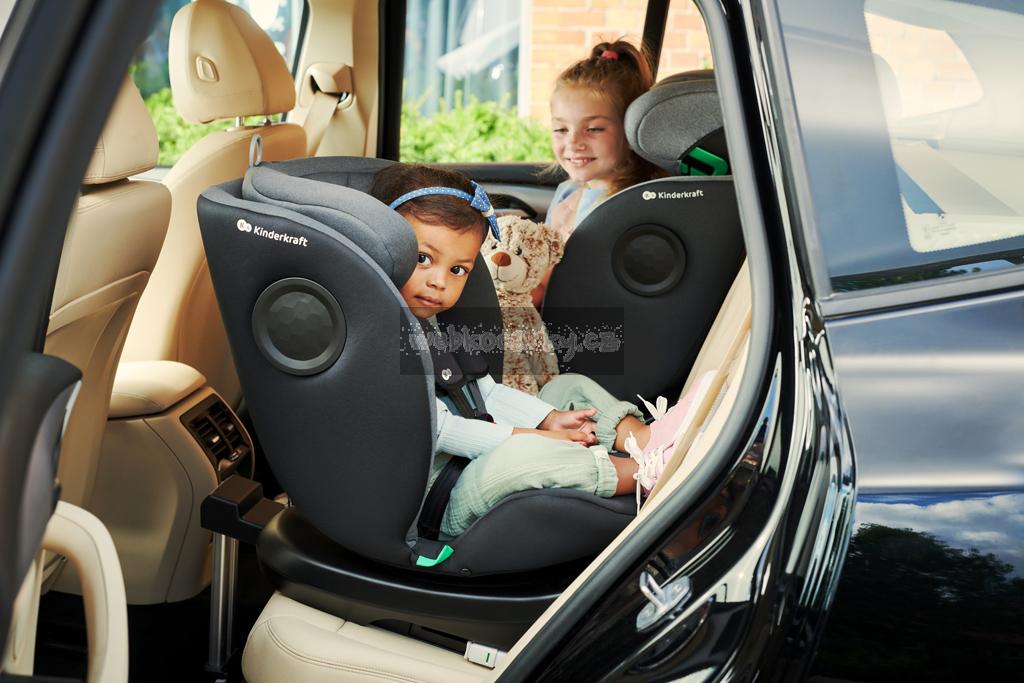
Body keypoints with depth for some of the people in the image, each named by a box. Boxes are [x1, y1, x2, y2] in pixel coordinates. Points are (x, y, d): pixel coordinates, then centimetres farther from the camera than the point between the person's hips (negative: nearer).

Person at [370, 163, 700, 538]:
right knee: (520, 455, -38)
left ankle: (646, 439, -11)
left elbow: (484, 390, 17)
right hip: (449, 507, -10)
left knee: (570, 387, 13)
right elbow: (440, 429, -22)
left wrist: (549, 419, 3)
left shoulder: (429, 323, 13)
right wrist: (533, 437, -20)